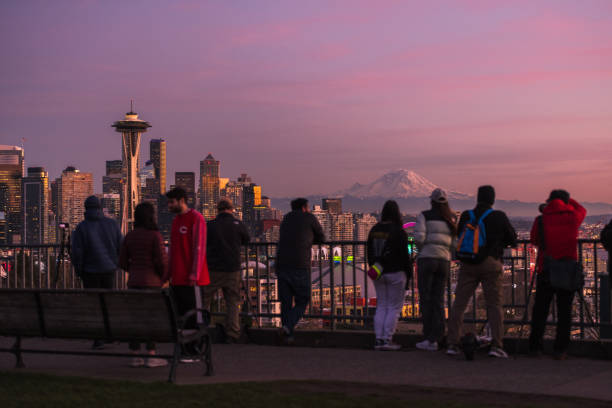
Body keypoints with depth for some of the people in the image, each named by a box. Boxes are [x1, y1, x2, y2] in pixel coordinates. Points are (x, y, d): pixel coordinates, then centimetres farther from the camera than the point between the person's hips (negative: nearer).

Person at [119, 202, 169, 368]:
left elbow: (123, 262, 6)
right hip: (152, 282, -5)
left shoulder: (129, 236, 5)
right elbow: (162, 260, -14)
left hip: (133, 281, 5)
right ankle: (151, 356, 1)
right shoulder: (155, 235, -10)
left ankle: (135, 356, 10)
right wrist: (164, 278, 3)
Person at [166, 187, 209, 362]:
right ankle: (186, 349, 14)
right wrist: (169, 273, 15)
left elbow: (199, 247, -13)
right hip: (177, 278, 8)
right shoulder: (175, 220, 18)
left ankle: (195, 351, 0)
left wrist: (194, 275, -17)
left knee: (195, 315, -4)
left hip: (191, 279, -8)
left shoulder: (196, 218, -8)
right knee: (182, 314, 9)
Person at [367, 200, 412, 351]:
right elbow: (404, 254, -10)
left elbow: (369, 253, 13)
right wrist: (409, 271, 0)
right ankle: (387, 339, -5)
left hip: (378, 272, 6)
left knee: (381, 306, 11)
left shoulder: (374, 230, 7)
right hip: (395, 273, -6)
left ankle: (379, 339, 7)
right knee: (394, 307, 0)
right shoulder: (398, 231, -12)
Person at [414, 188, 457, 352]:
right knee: (438, 300, 6)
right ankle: (435, 339, 1)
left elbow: (419, 237, -12)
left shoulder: (424, 216, -1)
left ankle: (428, 338, -2)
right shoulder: (453, 219, 11)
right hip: (444, 261, 4)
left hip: (427, 259, -4)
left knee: (425, 298, 1)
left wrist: (421, 249, 9)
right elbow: (456, 242, 11)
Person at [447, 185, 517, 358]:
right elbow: (513, 240, 5)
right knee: (494, 305, 3)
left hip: (468, 265, 2)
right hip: (490, 264, -2)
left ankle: (453, 344, 4)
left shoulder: (466, 216, 4)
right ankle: (496, 345, -5)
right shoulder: (499, 217, -3)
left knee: (459, 304, 6)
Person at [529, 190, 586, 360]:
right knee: (564, 311, 3)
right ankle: (560, 350, 0)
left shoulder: (541, 219, -2)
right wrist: (567, 198, 29)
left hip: (546, 270, 0)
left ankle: (535, 347, 10)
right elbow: (582, 210, 22)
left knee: (540, 310, 8)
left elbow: (534, 240, 11)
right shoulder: (572, 216, -1)